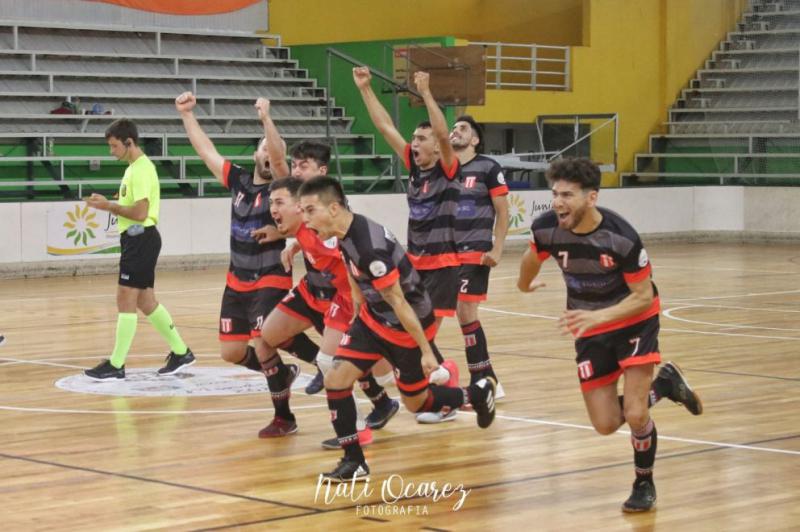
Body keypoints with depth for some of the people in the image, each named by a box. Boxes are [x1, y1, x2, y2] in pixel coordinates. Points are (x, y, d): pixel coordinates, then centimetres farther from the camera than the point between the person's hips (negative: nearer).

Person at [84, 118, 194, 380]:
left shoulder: (142, 170, -16)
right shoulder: (134, 168, 17)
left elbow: (140, 212, -22)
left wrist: (109, 206, -13)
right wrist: (109, 205, 7)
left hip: (141, 239, -11)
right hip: (136, 239, 11)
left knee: (125, 300, -8)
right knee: (145, 301, 14)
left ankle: (116, 365, -5)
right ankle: (180, 352, 21)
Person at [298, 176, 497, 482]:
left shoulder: (370, 248, -34)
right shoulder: (346, 234, -6)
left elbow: (398, 302, -27)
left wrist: (426, 351, -20)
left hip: (406, 325, -8)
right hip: (372, 317, 8)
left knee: (416, 403, 10)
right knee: (335, 379, -7)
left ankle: (477, 394, 36)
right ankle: (354, 462, 3)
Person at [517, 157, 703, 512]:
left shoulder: (621, 237, -29)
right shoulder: (547, 229, -18)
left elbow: (644, 297, -22)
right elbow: (533, 256, 7)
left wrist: (598, 316, -36)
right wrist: (524, 284, 27)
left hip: (634, 322, -4)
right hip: (590, 328, 4)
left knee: (634, 414, -17)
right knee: (606, 425, 2)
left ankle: (644, 484, 13)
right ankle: (663, 384, 29)